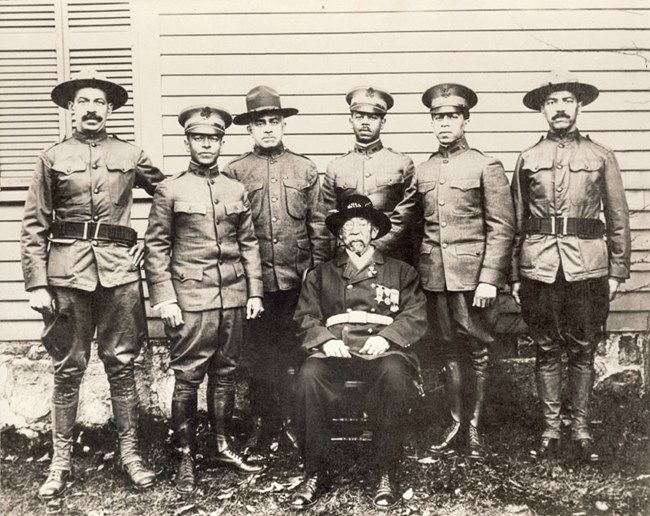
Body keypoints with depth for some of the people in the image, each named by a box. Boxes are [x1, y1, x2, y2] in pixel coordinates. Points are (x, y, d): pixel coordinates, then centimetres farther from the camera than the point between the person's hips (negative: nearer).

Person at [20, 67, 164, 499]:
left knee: (121, 365, 6)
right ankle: (61, 462, 16)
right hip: (67, 272, 0)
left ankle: (131, 454, 16)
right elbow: (34, 227, 5)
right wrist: (36, 283, -3)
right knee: (68, 369, 5)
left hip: (119, 269, 1)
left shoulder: (131, 155, 9)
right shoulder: (53, 159, 8)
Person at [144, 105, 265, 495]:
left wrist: (254, 291, 6)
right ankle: (185, 458, 12)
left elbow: (249, 245, 12)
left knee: (225, 374, 12)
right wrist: (165, 299, -8)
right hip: (190, 299, -3)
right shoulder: (170, 191, 0)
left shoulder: (237, 191, 10)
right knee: (187, 378, 1)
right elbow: (156, 249, -2)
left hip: (233, 299, 4)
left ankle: (223, 445, 25)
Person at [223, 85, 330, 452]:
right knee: (257, 356, 7)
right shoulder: (234, 172, 4)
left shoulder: (306, 169, 8)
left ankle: (292, 422, 20)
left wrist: (318, 270, 2)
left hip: (297, 280, 1)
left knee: (293, 353, 7)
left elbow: (319, 225, 8)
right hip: (253, 280, 0)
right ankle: (264, 423, 20)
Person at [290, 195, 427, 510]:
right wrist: (325, 339, -8)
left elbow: (416, 316, 8)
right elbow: (304, 317, 14)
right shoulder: (321, 274, 23)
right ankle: (315, 473, -18)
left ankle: (387, 475, -24)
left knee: (395, 372, -37)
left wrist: (386, 337, -11)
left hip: (381, 349, -1)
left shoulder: (400, 272, 20)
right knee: (309, 375, -32)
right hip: (335, 351, 1)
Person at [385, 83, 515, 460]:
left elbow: (502, 228, -7)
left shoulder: (487, 167, -3)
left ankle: (475, 426, 18)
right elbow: (403, 217, 18)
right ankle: (456, 422, 23)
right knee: (450, 349, 12)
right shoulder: (423, 171, 11)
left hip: (473, 274, -4)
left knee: (478, 351, 5)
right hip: (436, 274, 4)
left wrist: (489, 279, -14)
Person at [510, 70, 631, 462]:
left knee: (583, 352, 6)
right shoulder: (528, 159, 8)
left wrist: (618, 271, 3)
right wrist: (514, 275, 4)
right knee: (547, 351, 7)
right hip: (539, 269, 1)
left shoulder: (601, 156, 7)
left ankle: (582, 429, 19)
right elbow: (517, 222, 9)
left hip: (588, 268, 0)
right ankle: (551, 429, 19)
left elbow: (618, 218, 8)